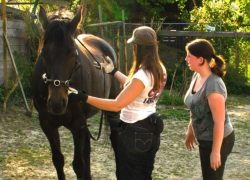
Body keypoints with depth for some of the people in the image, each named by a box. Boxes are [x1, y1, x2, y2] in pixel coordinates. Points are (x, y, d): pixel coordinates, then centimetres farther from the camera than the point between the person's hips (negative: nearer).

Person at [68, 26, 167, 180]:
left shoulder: (142, 76, -28)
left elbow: (116, 105, -29)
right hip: (149, 129, 8)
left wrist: (83, 97, -28)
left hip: (133, 133, -8)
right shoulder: (160, 70, -1)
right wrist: (113, 71, 21)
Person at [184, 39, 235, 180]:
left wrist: (216, 151, -21)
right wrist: (190, 131, 19)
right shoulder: (197, 76, -1)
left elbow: (219, 122, -25)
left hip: (217, 140, -9)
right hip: (205, 139, 9)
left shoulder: (213, 85, -28)